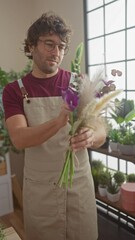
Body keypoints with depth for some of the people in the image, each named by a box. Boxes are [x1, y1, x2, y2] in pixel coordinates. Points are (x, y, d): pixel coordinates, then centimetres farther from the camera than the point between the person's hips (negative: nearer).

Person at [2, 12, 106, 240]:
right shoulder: (14, 90, -5)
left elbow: (101, 132, -7)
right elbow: (19, 139, -19)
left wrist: (90, 136, -31)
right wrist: (59, 121, -36)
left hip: (79, 182, 1)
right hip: (39, 187, 0)